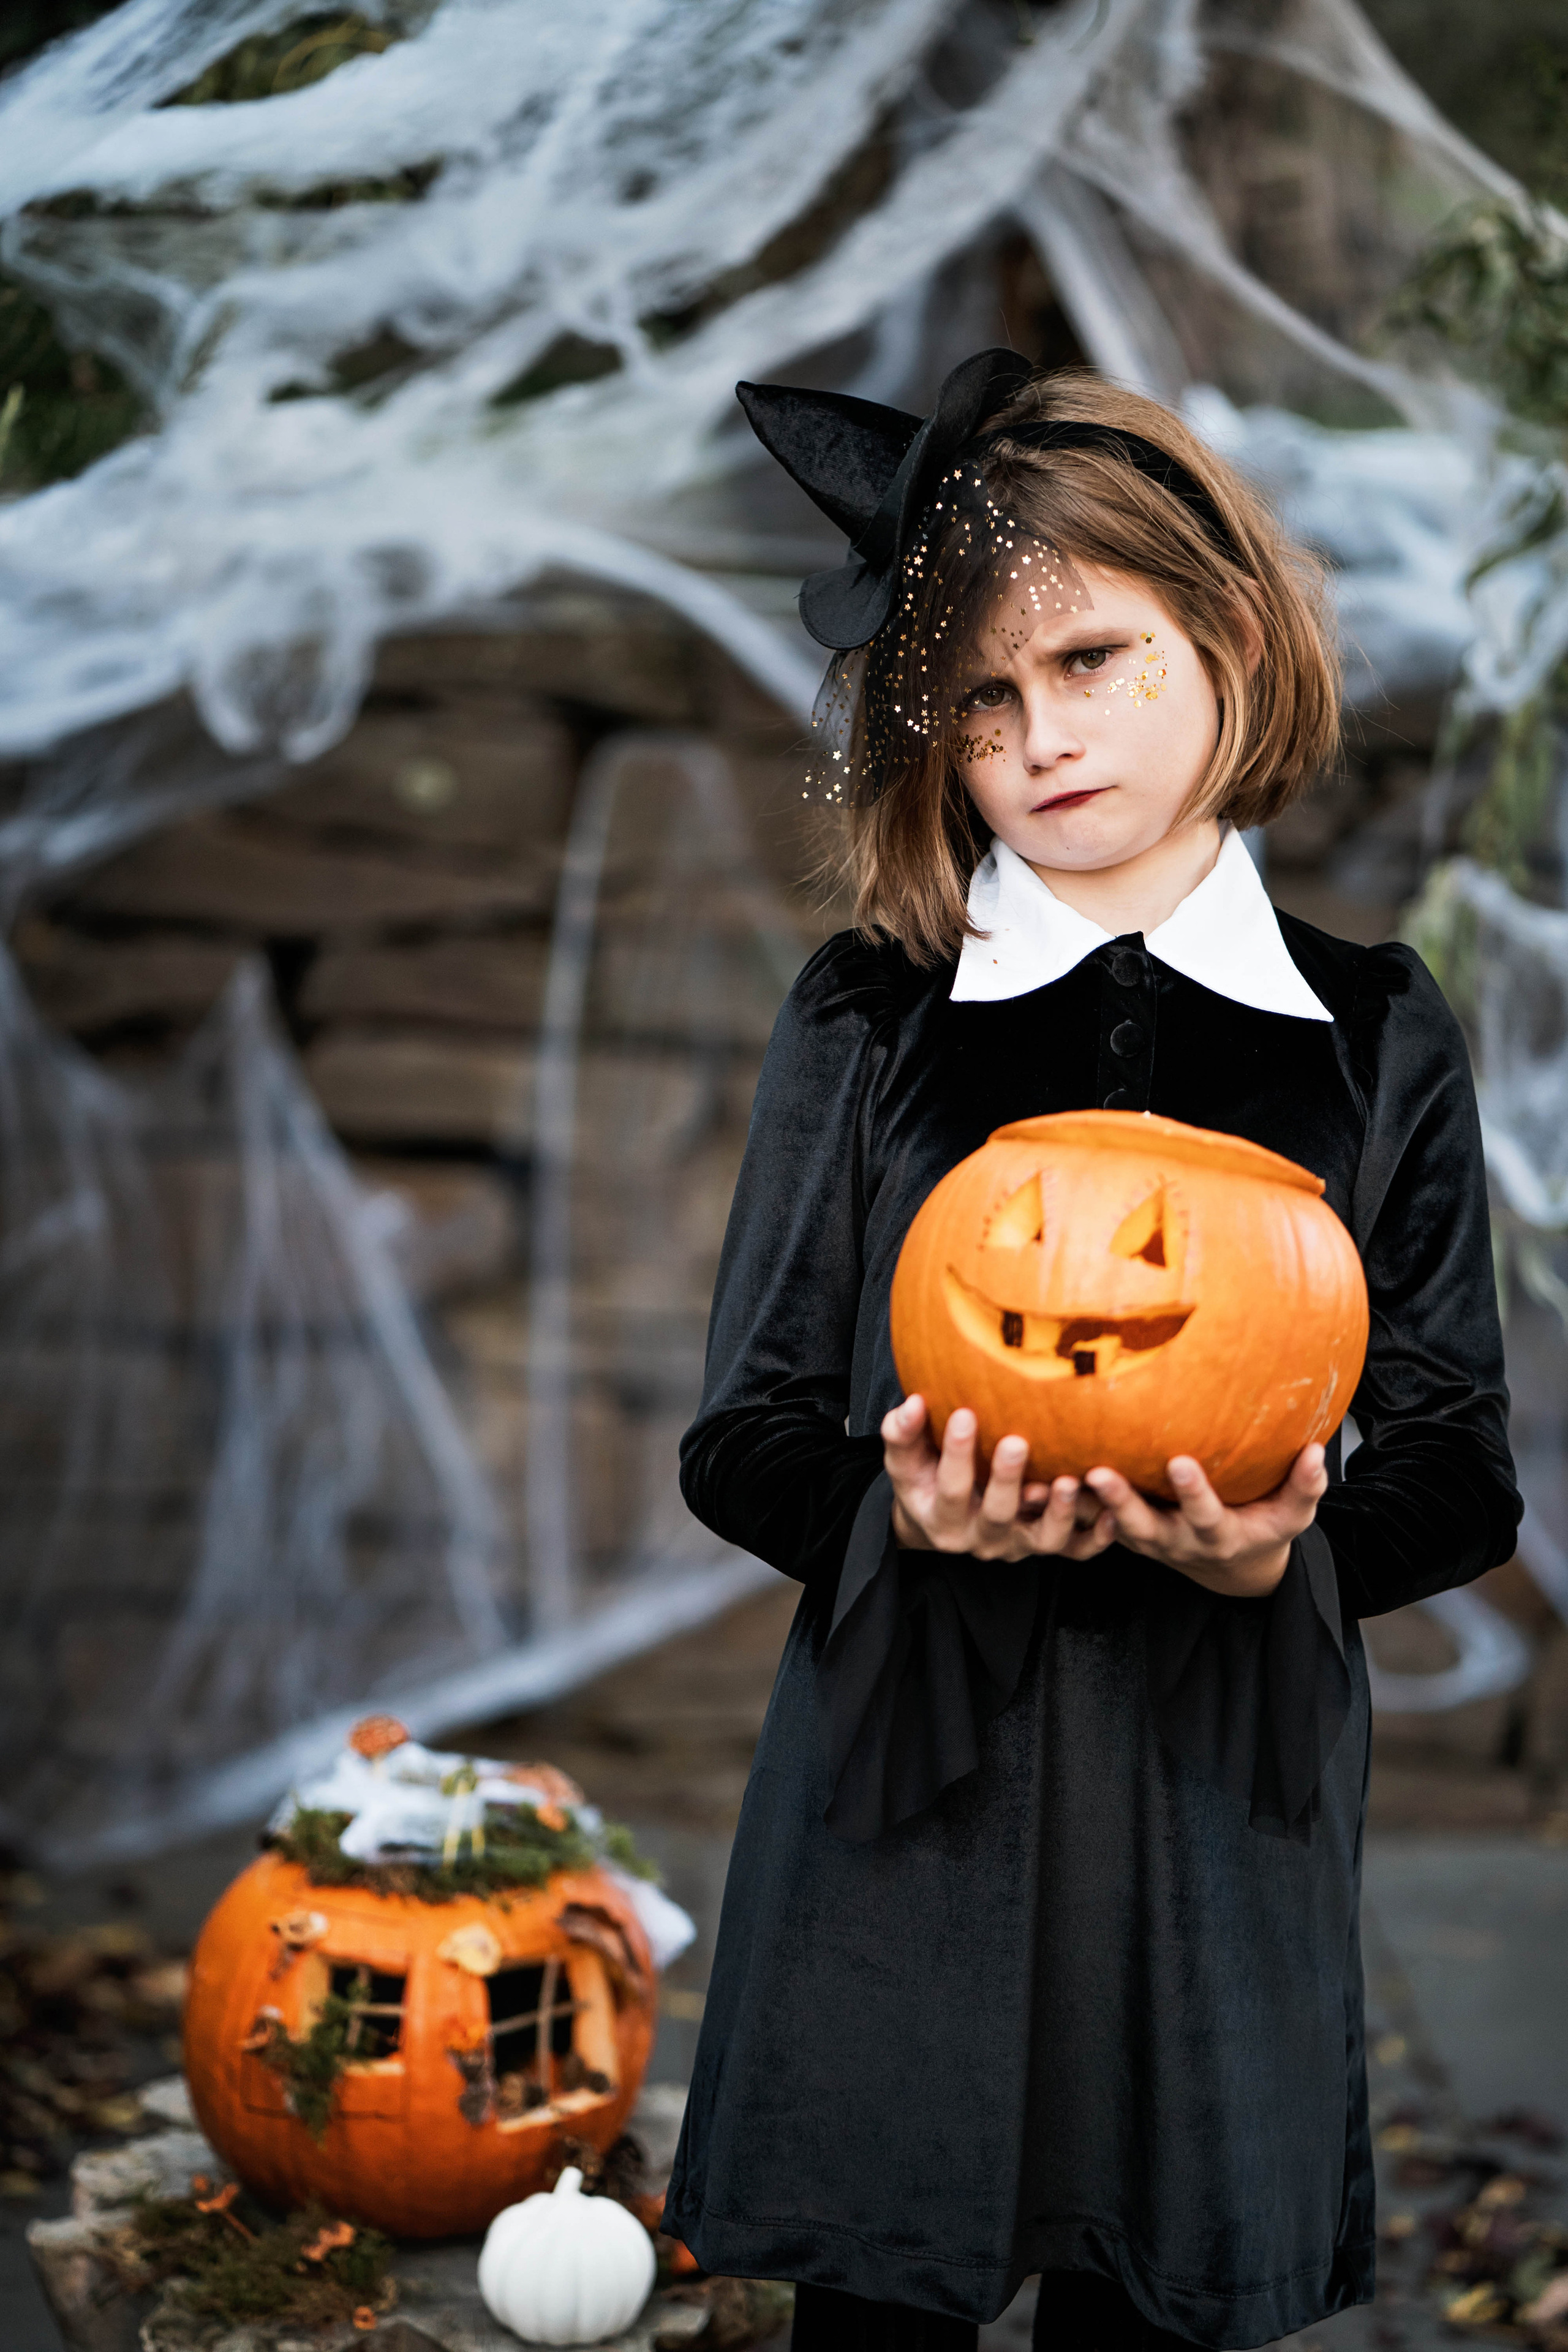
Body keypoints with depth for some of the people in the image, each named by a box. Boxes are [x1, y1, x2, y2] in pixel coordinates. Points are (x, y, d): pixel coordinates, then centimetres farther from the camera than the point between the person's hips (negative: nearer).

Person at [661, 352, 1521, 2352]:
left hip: (1228, 1783, 1)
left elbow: (1458, 1477, 4)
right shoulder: (868, 1018, 2)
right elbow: (742, 1441, 3)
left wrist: (1288, 1550, -17)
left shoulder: (1377, 1037, 3)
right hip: (909, 1772, 0)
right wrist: (898, 1510, -19)